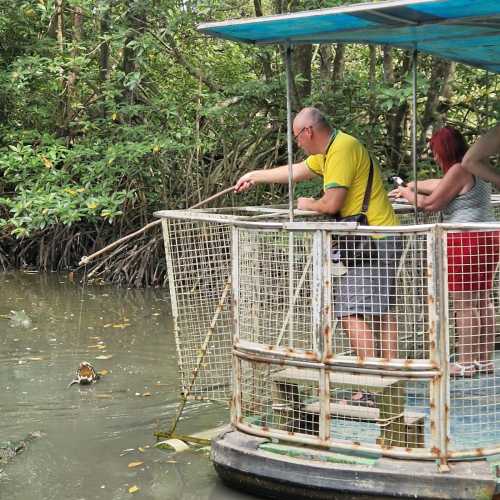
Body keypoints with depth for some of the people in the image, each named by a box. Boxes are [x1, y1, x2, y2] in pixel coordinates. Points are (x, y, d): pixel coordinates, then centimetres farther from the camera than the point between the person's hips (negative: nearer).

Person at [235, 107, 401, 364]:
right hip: (384, 238, 11)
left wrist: (309, 205, 1)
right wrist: (256, 176, 39)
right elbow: (297, 171, 32)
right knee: (382, 311, 16)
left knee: (351, 314, -13)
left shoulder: (342, 149, -16)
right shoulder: (330, 149, 17)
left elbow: (332, 203, -21)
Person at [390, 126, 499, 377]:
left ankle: (467, 363, -3)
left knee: (464, 305, -5)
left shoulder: (459, 170, -12)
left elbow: (430, 203, -10)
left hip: (465, 241, -10)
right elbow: (437, 185, 31)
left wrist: (408, 194, 7)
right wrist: (409, 186, 38)